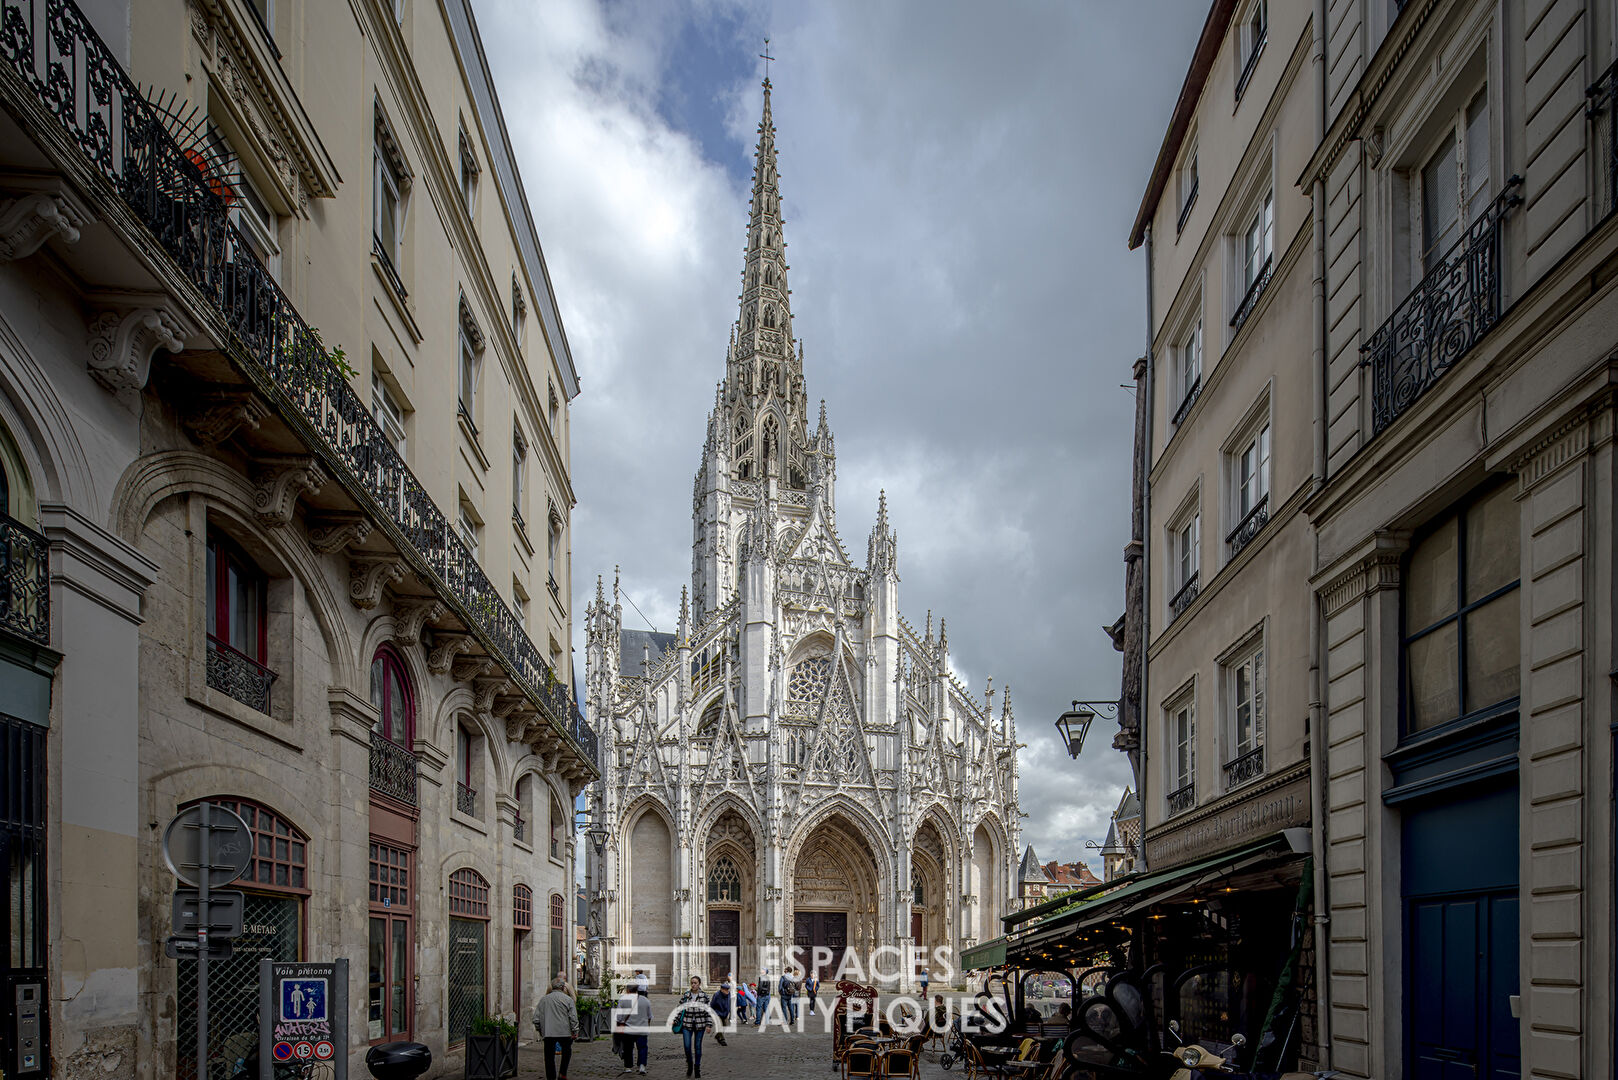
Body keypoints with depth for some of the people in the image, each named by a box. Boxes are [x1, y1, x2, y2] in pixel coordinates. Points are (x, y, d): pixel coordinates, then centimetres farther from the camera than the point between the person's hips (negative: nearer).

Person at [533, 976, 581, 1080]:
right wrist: (575, 1032, 1)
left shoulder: (543, 999, 9)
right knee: (566, 1051, 18)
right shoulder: (568, 999, 0)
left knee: (549, 1057, 7)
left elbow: (536, 1018, 11)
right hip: (564, 1032, -2)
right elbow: (573, 1018, -5)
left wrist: (540, 1031, 20)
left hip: (548, 1033, 2)